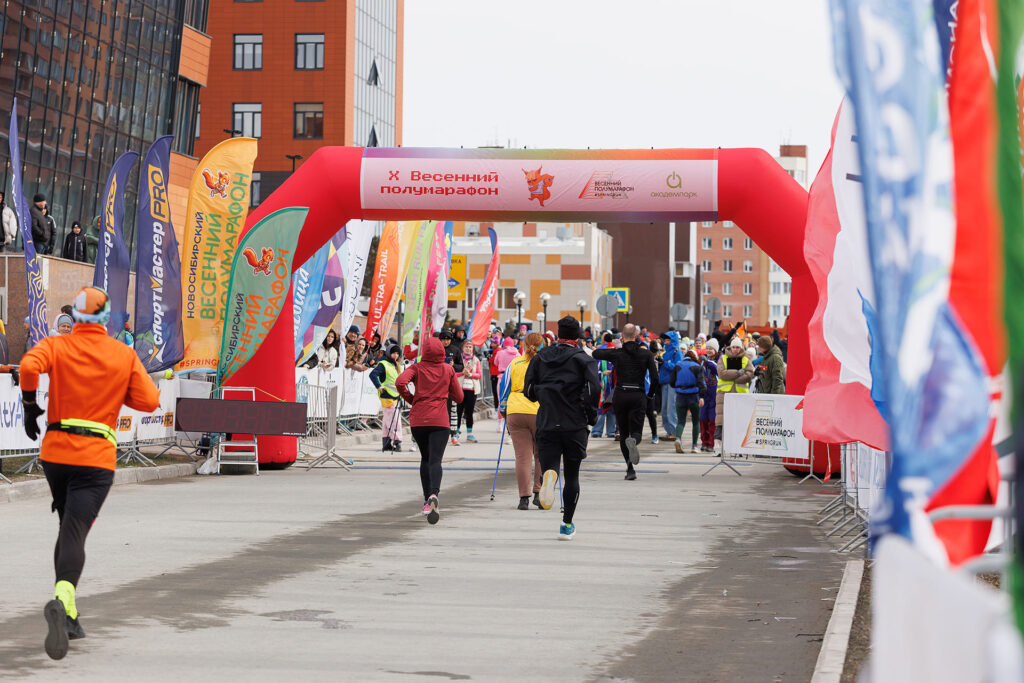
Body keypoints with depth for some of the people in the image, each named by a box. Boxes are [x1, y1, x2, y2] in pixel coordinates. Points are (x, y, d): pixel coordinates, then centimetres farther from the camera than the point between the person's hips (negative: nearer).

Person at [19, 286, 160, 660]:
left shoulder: (56, 346, 2)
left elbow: (30, 366, -19)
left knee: (69, 528, 20)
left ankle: (69, 616, 19)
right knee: (75, 533, -11)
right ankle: (61, 600, -38)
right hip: (97, 457, -2)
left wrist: (29, 405, -6)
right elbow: (149, 401, 1)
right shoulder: (124, 355, 3)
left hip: (55, 453, 2)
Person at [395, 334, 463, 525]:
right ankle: (433, 494, -35)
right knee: (435, 460, -9)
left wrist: (410, 399, 1)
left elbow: (400, 382, -16)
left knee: (425, 459, 18)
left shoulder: (417, 368, 2)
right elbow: (458, 397, 9)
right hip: (439, 420, -1)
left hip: (418, 419, 1)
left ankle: (427, 500, 19)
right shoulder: (448, 370, 5)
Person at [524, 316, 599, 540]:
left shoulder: (540, 358, 7)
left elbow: (529, 391, 5)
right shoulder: (584, 360, -2)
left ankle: (549, 477, -39)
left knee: (549, 466, -1)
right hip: (575, 426, -1)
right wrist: (591, 416, -1)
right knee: (572, 475, 11)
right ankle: (567, 525, 13)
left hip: (546, 423, 1)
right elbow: (593, 389, -16)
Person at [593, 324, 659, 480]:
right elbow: (655, 378, -3)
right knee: (636, 432, 3)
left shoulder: (616, 353, 0)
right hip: (638, 396, 0)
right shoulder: (646, 354, 1)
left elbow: (595, 353, 15)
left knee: (624, 433, 10)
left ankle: (630, 469, 1)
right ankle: (633, 441, -35)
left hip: (620, 396, 0)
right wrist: (650, 394, 13)